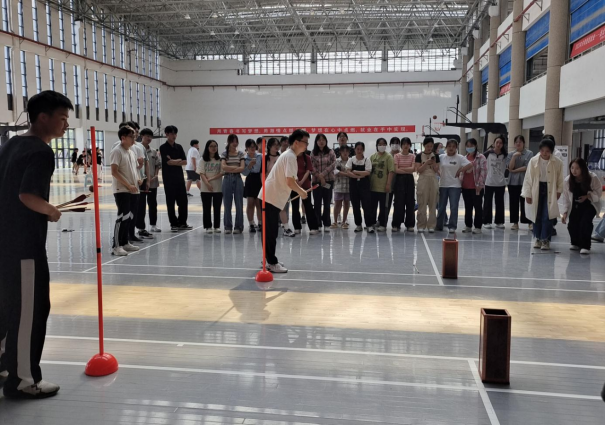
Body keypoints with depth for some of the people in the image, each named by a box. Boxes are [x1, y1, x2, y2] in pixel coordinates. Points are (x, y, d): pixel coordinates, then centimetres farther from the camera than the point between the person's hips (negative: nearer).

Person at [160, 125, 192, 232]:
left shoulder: (179, 147, 10)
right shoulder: (163, 148, -5)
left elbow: (185, 162, 3)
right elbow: (168, 162, -15)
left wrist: (173, 161, -9)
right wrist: (179, 160, -3)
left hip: (179, 177, 5)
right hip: (168, 178, -5)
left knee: (183, 201, 5)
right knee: (170, 202, 1)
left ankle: (182, 223, 15)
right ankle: (174, 224, 10)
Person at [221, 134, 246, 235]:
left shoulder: (241, 154, 5)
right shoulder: (224, 154, 5)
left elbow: (242, 168, -6)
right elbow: (223, 167, -9)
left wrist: (229, 169, -10)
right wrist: (236, 167, -10)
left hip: (238, 179, 0)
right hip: (227, 180, 0)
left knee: (239, 204, 1)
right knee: (227, 204, 4)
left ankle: (238, 226, 9)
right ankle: (228, 227, 12)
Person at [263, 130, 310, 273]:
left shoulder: (288, 155, 16)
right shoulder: (290, 156, -15)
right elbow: (290, 182, -22)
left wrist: (299, 190, 15)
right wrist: (301, 192, -7)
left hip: (271, 197, 10)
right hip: (272, 198, -10)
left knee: (271, 231, 16)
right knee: (271, 232, -5)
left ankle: (269, 259, 24)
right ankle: (272, 263, 0)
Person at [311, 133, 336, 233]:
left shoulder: (331, 152, 3)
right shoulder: (313, 154, 4)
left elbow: (333, 165, -5)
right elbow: (312, 167, -2)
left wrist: (323, 174, -12)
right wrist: (320, 177, -12)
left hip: (328, 180, 0)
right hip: (316, 181, 0)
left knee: (327, 203, 4)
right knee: (317, 203, 2)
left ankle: (326, 224, 11)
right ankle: (317, 224, 9)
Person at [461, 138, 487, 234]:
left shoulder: (481, 157, -5)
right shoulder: (465, 158, 15)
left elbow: (483, 171, -11)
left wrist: (479, 184, -16)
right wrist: (460, 182, 12)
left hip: (476, 187, -6)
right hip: (465, 187, 6)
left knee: (478, 207, 1)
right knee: (468, 207, 12)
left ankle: (478, 227, 6)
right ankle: (468, 226, 20)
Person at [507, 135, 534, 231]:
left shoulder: (529, 153, -1)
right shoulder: (511, 154, 8)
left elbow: (527, 167, -10)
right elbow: (510, 168, -4)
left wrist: (515, 170, -7)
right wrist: (514, 157, -13)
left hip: (525, 181, -3)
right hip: (513, 182, 3)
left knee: (526, 202, -4)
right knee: (514, 203, 5)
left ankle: (530, 223, 1)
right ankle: (515, 223, 12)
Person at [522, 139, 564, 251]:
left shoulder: (557, 163, -6)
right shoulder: (533, 161, -5)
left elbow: (560, 179, 4)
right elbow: (528, 178, -2)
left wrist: (559, 191, 4)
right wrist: (527, 194, -2)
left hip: (550, 191, -1)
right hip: (536, 190, 1)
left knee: (547, 216, -6)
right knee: (537, 216, 9)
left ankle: (546, 239, 5)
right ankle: (537, 238, 22)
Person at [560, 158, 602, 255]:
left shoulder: (593, 178, -19)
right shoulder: (567, 181, -14)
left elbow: (598, 192, -7)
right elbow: (565, 197, -9)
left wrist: (587, 196, -26)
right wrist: (565, 212, -15)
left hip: (590, 205, -3)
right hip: (575, 206, 3)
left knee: (585, 222, -25)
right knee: (572, 224, -9)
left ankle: (585, 246, -14)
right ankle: (576, 243, 20)